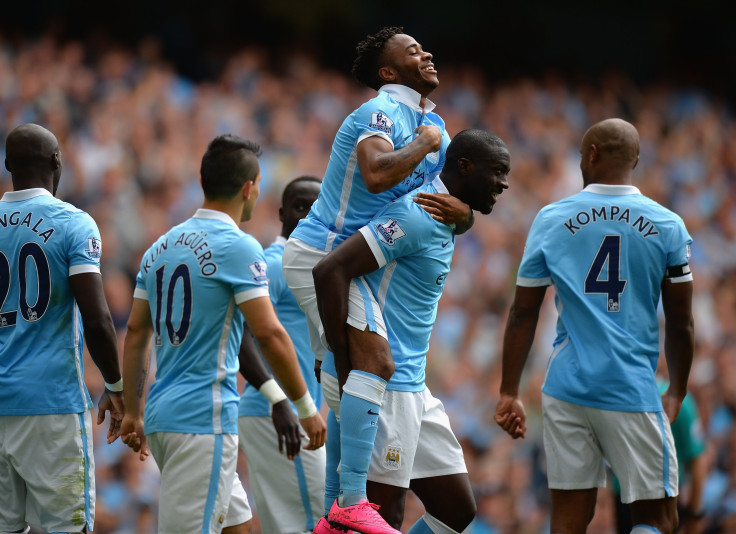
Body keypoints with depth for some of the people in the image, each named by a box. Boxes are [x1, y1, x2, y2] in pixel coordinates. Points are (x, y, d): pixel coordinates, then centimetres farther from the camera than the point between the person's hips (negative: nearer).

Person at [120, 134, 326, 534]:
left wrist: (133, 412, 20)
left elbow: (136, 333, 14)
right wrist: (306, 408, -7)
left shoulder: (161, 246, 12)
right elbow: (269, 334, -15)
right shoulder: (238, 247, -10)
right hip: (206, 417, -8)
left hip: (162, 413, 8)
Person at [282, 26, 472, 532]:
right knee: (376, 361, -21)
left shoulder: (436, 128, 15)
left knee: (345, 378, 13)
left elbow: (464, 212, 15)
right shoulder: (380, 112, -14)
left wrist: (460, 211, -9)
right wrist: (422, 144, -19)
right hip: (322, 254, -10)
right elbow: (377, 173, -36)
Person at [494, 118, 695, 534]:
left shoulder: (551, 220, 4)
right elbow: (681, 324, 5)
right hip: (634, 391, -2)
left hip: (566, 387, 2)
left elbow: (523, 314, 6)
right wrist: (676, 394, 18)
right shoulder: (668, 226, 1)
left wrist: (510, 393, 12)